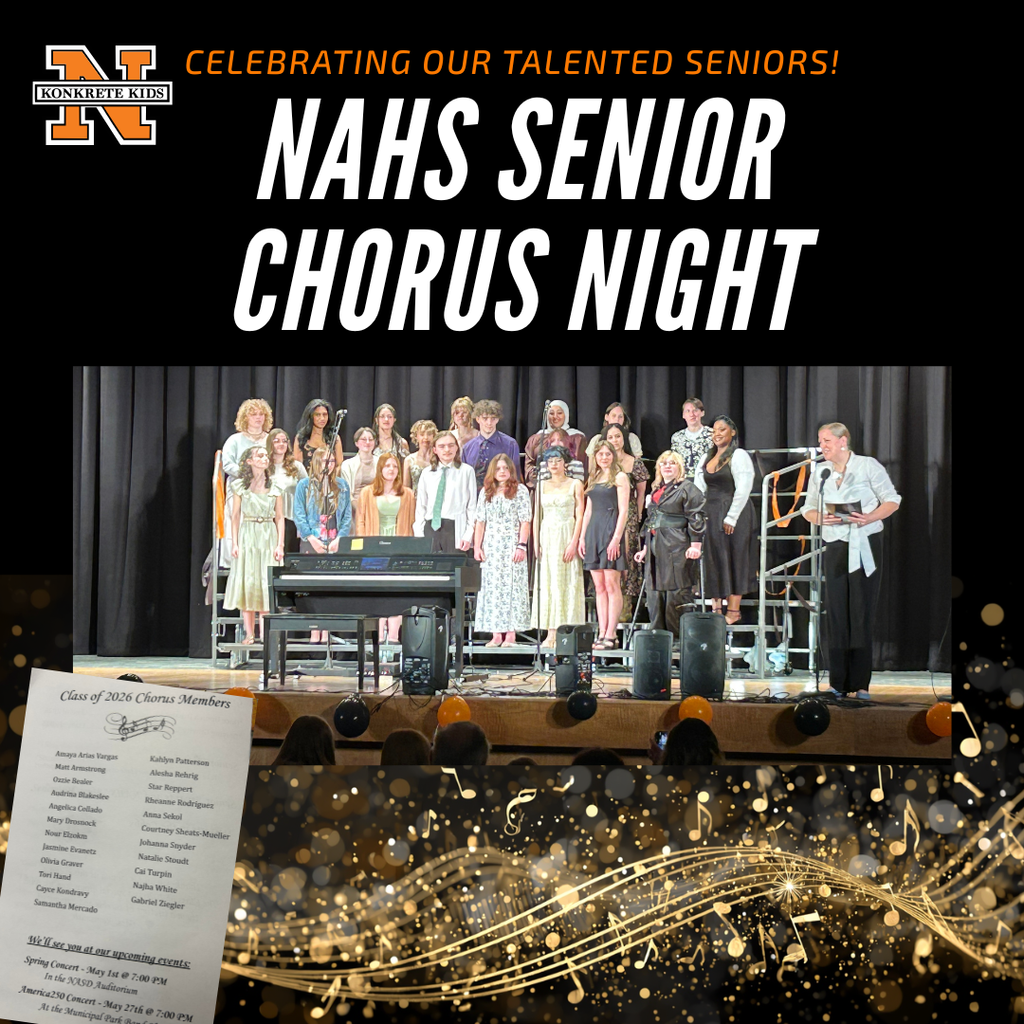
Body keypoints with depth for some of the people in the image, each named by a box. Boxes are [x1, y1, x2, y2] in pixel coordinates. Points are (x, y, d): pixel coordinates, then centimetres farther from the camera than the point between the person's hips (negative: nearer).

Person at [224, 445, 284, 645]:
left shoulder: (274, 487, 7)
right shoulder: (240, 486, 5)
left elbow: (280, 518, 5)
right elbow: (236, 516, 5)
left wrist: (280, 545, -3)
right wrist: (234, 543, -3)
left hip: (268, 537, 0)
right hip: (247, 536, 0)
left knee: (266, 584, -3)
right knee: (246, 583, -2)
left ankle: (264, 634, -2)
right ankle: (249, 634, 1)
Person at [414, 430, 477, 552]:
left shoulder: (466, 471, 4)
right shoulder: (427, 474, 14)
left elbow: (472, 507, 2)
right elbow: (420, 507, 14)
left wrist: (468, 536, -5)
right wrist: (419, 537, 6)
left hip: (455, 528, -3)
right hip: (431, 527, 3)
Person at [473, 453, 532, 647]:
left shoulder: (520, 490, 3)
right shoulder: (486, 492, 14)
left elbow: (525, 521, -2)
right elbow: (480, 521, 13)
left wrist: (521, 546, -11)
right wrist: (477, 546, 4)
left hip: (511, 546, -3)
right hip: (490, 547, 4)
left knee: (511, 586, -6)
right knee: (492, 588, 0)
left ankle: (511, 634, -5)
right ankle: (496, 634, 2)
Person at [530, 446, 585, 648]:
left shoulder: (575, 485, 2)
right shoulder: (542, 485, 14)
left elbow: (580, 516, -3)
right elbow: (537, 516, 13)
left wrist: (574, 542, -13)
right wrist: (536, 543, 2)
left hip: (567, 535, -4)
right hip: (546, 537, 4)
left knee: (566, 584, -5)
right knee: (547, 584, -1)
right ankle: (550, 635, -1)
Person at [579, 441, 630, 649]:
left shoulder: (619, 477, 0)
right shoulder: (593, 479, 19)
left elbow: (623, 510, -7)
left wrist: (616, 538, -16)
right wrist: (582, 537, 11)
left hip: (610, 530, -7)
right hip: (593, 532, 7)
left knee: (612, 585, -8)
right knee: (599, 587, 5)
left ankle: (611, 634, -9)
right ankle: (602, 633, 5)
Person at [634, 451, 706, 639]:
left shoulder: (687, 488, -1)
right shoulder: (655, 491, 22)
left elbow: (696, 518, -8)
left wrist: (695, 545, -16)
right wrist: (645, 548, 23)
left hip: (676, 548, -8)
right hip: (655, 549, 8)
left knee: (676, 595, -8)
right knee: (654, 594, 6)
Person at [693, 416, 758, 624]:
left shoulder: (739, 456, -7)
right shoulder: (706, 458, 14)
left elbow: (743, 489, -14)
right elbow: (699, 489, 15)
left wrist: (731, 518, -17)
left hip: (733, 514, -7)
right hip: (711, 515, 7)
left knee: (734, 560, -2)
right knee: (713, 562, 6)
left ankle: (733, 610, 3)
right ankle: (716, 608, 13)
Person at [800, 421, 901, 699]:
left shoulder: (868, 466, -1)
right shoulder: (819, 473, 11)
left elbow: (892, 501, 0)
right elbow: (808, 510, 13)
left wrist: (870, 517, -18)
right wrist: (822, 518, -10)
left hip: (866, 545, -3)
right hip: (835, 547, 3)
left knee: (862, 612, -3)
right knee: (836, 613, 0)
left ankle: (861, 684, 0)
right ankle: (838, 683, 4)